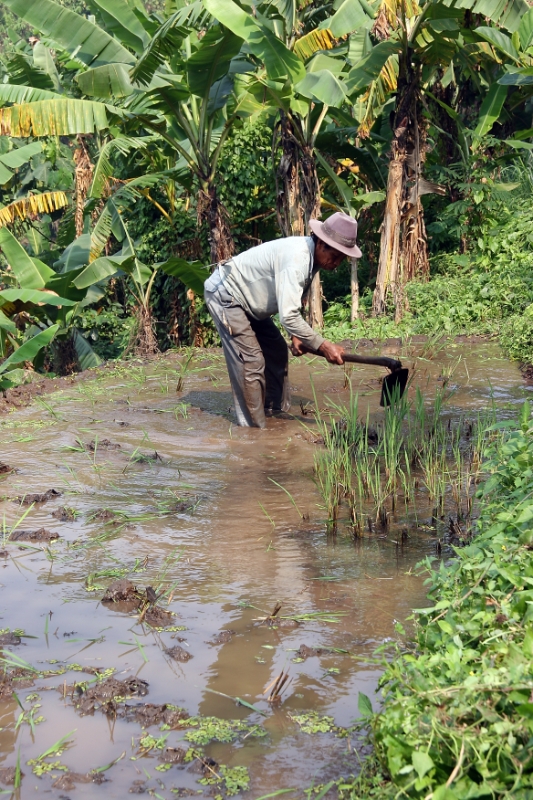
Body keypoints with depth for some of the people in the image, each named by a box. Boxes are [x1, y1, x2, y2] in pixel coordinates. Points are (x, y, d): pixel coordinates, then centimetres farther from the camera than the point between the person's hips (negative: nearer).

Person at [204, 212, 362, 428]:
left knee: (276, 351, 13)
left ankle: (276, 411, 23)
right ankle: (253, 426, -4)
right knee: (250, 362, -13)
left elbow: (291, 305, 11)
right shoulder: (296, 259, -32)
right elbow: (288, 316, -37)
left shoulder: (313, 256, -2)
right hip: (224, 294, -10)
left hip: (247, 298, 10)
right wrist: (323, 345, -31)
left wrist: (296, 335, -4)